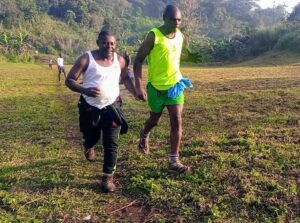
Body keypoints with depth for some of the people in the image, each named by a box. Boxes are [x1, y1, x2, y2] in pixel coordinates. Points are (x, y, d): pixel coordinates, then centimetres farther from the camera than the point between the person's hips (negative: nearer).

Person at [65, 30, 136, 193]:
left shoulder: (119, 60, -1)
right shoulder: (86, 59, -12)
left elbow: (125, 78, 16)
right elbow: (69, 80, -12)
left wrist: (135, 93, -1)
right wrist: (84, 90, -32)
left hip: (111, 106, 1)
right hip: (89, 107, -1)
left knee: (111, 143, -3)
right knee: (91, 138, 18)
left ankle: (108, 177, 9)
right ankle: (88, 146, 57)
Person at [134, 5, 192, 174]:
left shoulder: (180, 36, 2)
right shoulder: (154, 36, -15)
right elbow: (138, 60, -14)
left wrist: (178, 78, 13)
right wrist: (139, 86, -21)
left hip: (175, 85, 4)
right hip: (156, 86, -3)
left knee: (177, 122, -5)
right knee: (155, 120, 15)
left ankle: (174, 161, 2)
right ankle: (144, 136, 50)